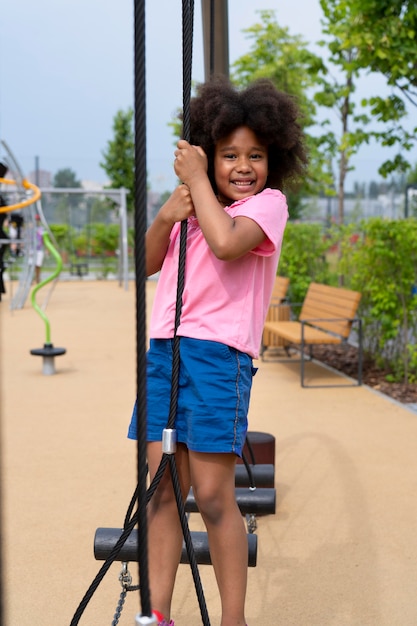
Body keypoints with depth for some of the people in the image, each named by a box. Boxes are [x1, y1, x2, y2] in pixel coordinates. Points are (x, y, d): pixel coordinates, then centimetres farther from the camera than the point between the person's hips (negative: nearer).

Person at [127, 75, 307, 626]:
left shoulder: (268, 202, -1)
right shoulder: (195, 207, 19)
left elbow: (226, 242, -21)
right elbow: (149, 264, 18)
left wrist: (197, 180, -8)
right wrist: (166, 216, 0)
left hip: (218, 353, -6)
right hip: (164, 351, 6)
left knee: (212, 495, -5)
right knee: (162, 488, 5)